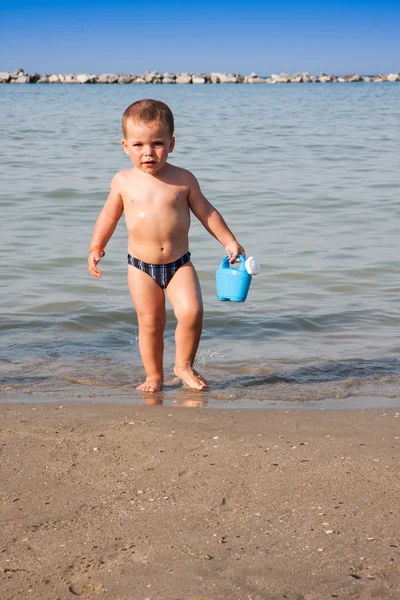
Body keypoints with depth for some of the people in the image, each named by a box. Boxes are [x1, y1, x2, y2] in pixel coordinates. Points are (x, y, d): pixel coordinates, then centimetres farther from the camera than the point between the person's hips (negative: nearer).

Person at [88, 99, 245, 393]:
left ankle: (184, 365, 7)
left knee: (191, 312, -15)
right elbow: (110, 215, 13)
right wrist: (96, 247, 10)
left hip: (179, 263, 0)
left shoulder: (184, 179, -2)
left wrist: (229, 242, 7)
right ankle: (154, 375, 18)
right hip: (141, 267, 0)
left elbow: (206, 211, 8)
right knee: (150, 322, 2)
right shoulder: (123, 181, 0)